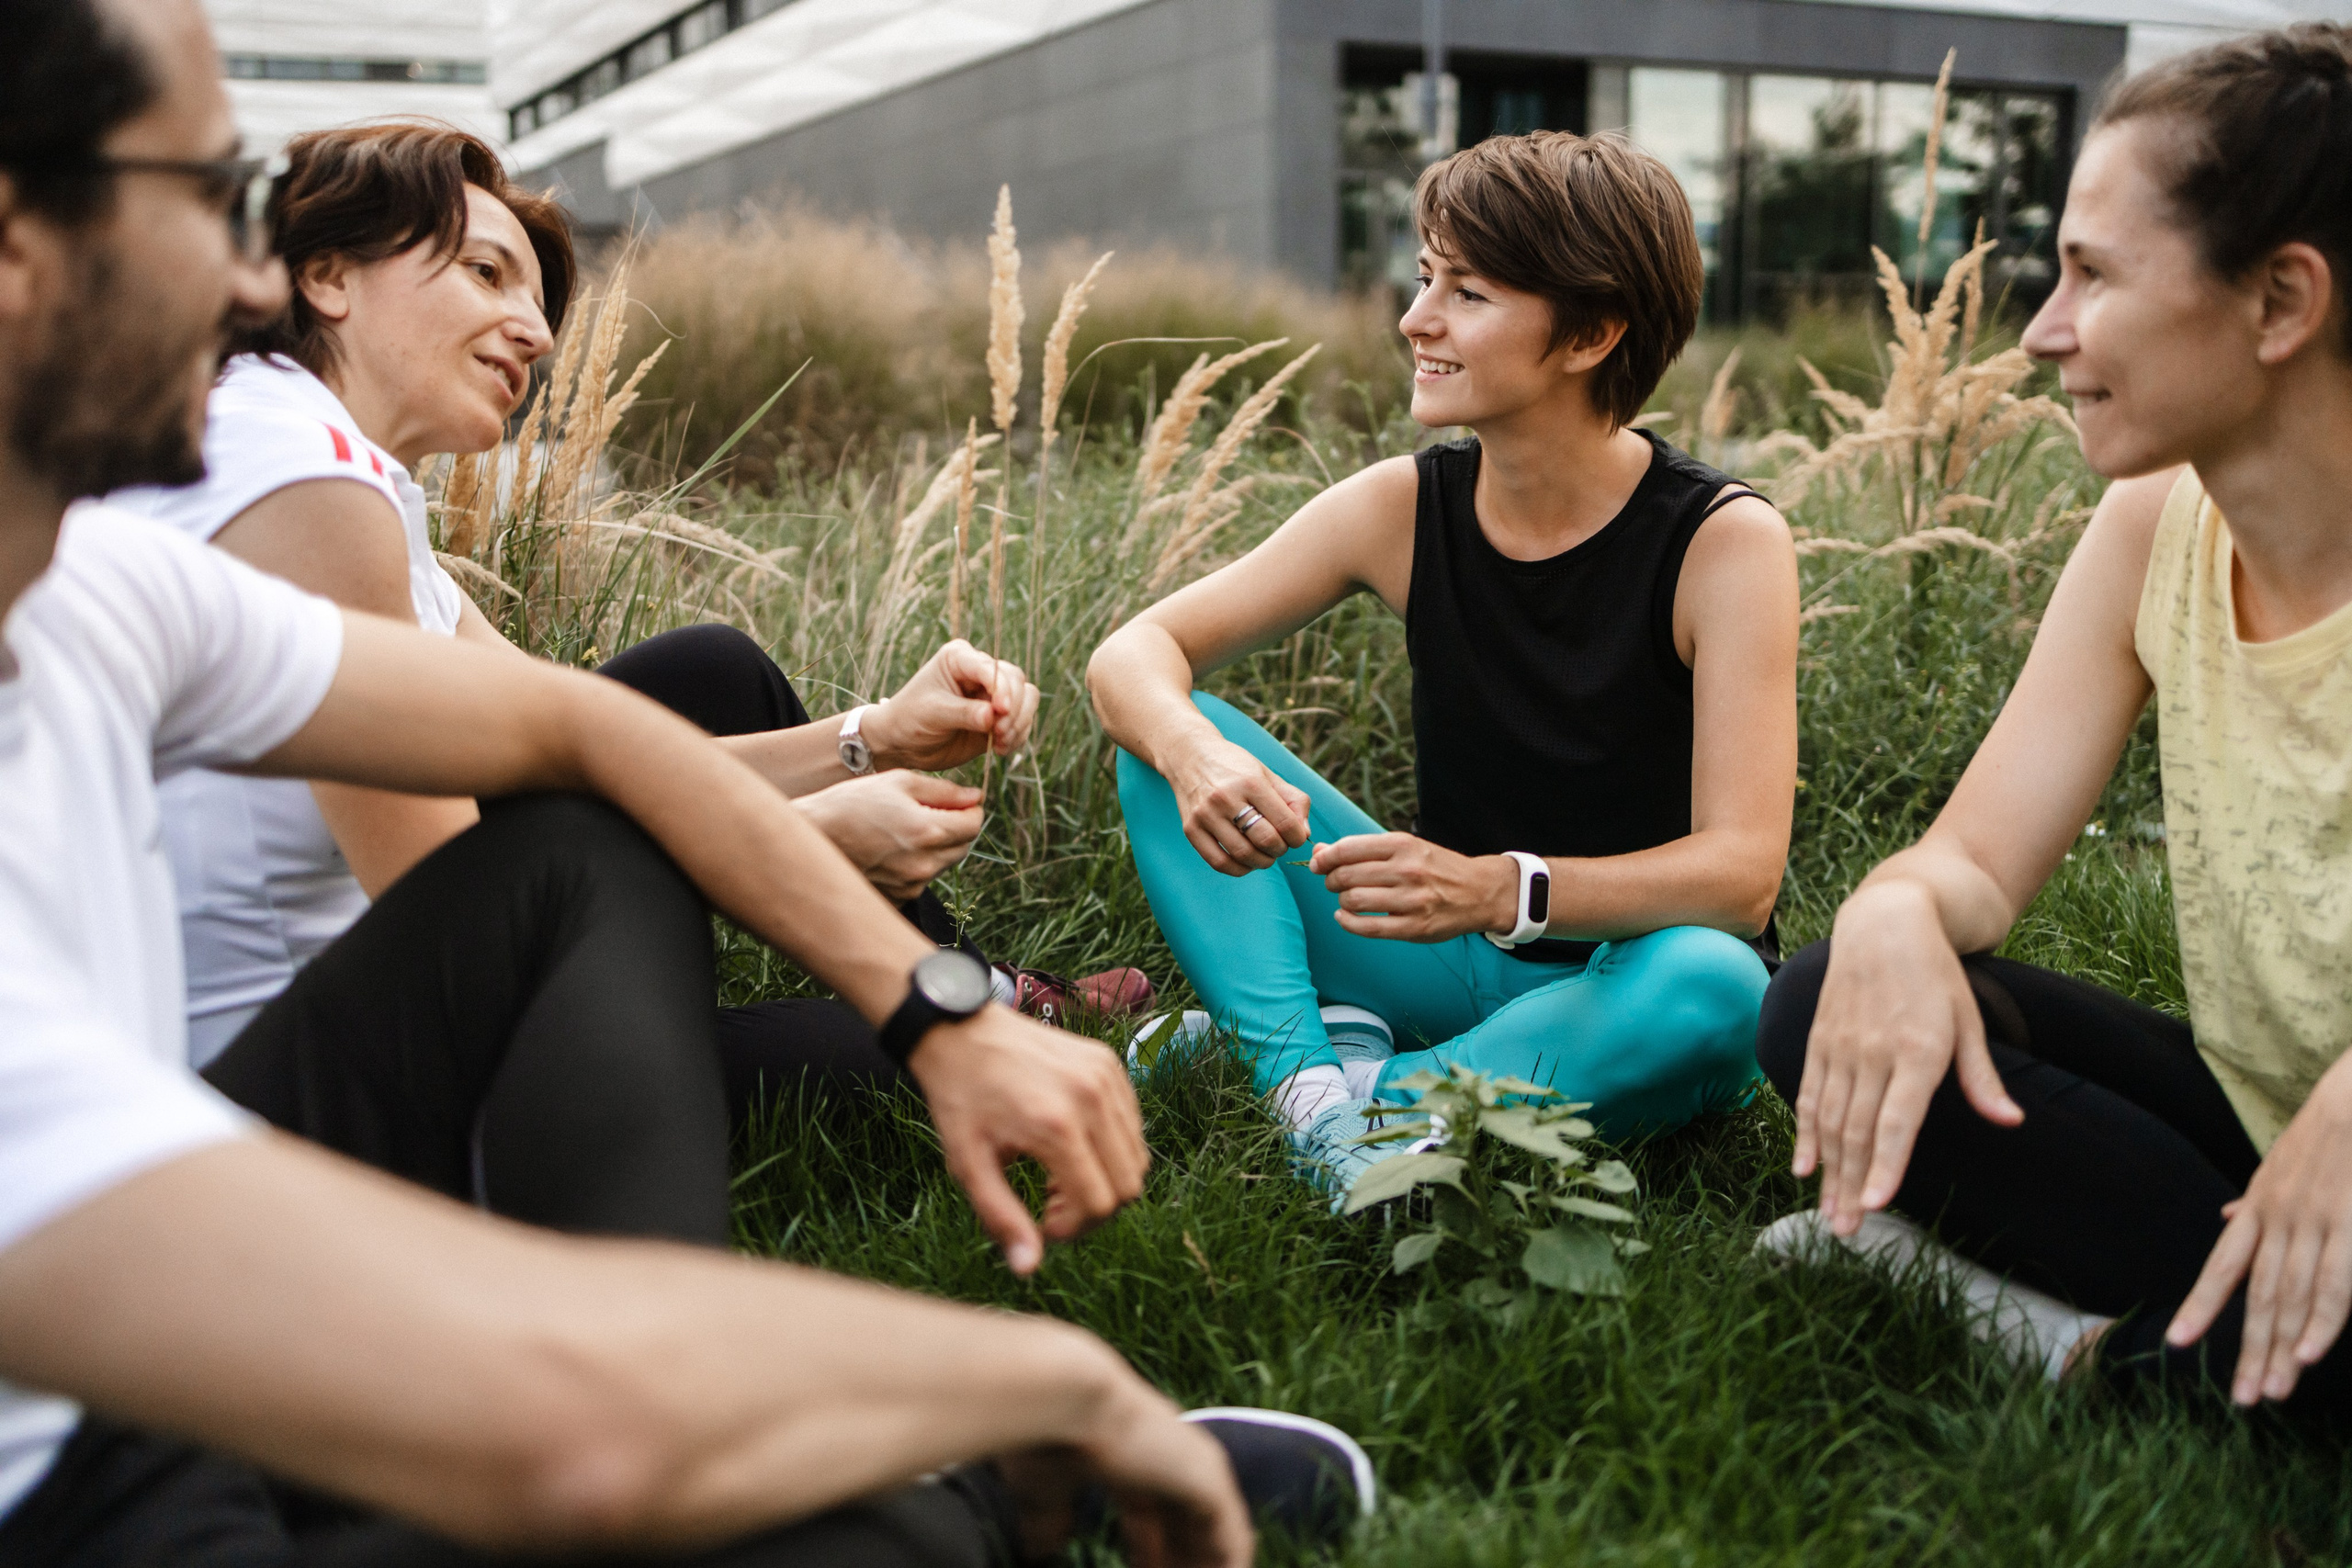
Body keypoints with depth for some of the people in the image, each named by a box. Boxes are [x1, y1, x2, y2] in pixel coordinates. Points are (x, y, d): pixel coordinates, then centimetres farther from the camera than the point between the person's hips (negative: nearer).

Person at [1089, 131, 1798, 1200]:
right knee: (1164, 735, -11)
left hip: (1624, 982, -3)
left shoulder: (1724, 542, -17)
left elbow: (1742, 875, -25)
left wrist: (1500, 889, -42)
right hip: (1449, 960, 4)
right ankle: (1309, 1072, -27)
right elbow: (1135, 649, -6)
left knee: (1713, 989, -39)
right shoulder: (1403, 509, -6)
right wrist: (1191, 751, -30)